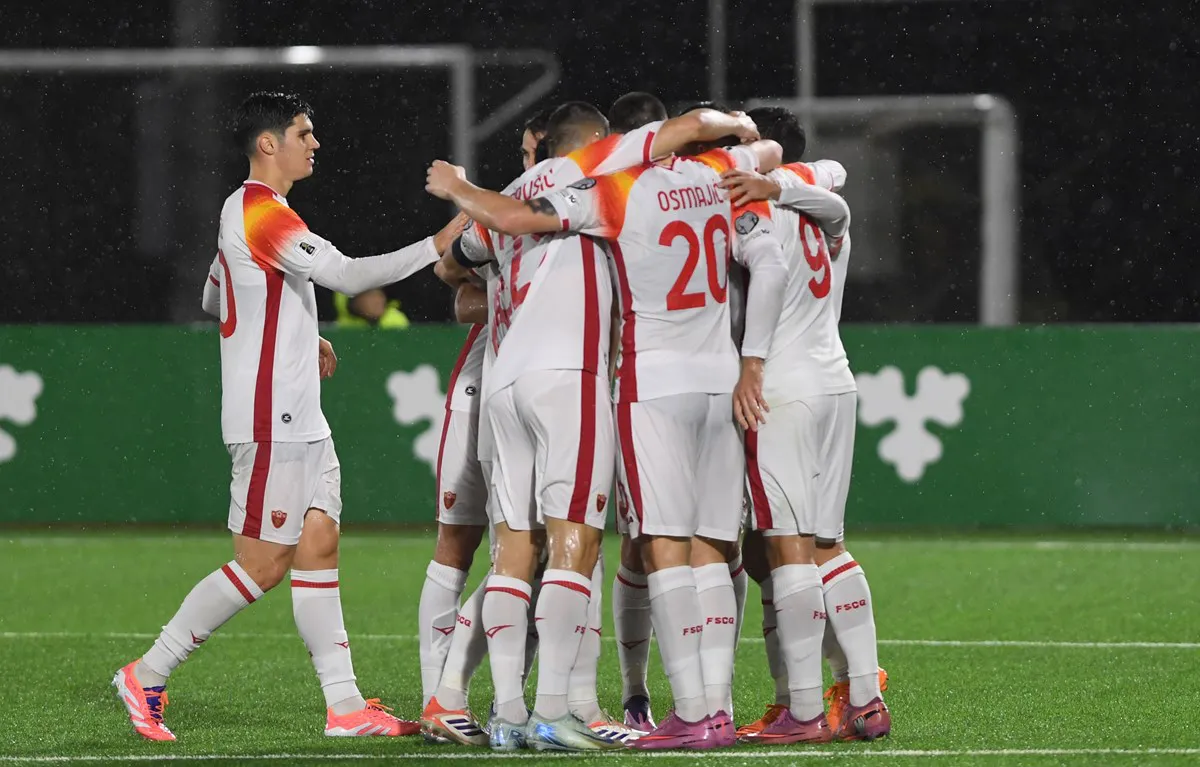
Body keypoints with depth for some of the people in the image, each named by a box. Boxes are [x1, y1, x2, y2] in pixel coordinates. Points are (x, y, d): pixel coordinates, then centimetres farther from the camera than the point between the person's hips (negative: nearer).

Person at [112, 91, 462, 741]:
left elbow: (214, 298, 30)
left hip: (300, 420, 10)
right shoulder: (260, 212, -15)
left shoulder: (246, 211, 17)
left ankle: (344, 705, 1)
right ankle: (146, 676, 1)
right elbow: (347, 275, -24)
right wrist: (436, 246, -19)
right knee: (263, 565, -7)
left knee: (319, 547, 4)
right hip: (270, 420, -10)